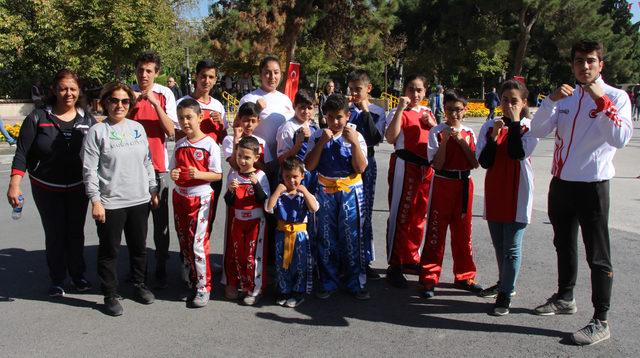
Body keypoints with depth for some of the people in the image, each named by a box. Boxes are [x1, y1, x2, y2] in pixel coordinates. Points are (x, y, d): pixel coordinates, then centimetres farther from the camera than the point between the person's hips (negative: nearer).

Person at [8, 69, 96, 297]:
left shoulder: (87, 119, -3)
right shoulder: (38, 117, -9)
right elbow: (22, 153, -10)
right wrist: (14, 184, -18)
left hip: (78, 189, 2)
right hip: (46, 189, -1)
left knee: (76, 233, 13)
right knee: (54, 235, 6)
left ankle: (78, 275, 31)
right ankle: (57, 280, 24)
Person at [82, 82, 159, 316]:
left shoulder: (137, 128, 8)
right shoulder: (97, 132, -6)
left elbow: (147, 162, 13)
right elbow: (89, 170, -9)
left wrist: (153, 190, 12)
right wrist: (95, 201, -13)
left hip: (140, 200, 5)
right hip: (110, 203, -4)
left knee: (139, 246, 16)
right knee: (109, 250, 6)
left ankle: (139, 285, 34)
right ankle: (110, 295, 20)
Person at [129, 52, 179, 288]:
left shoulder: (165, 94, -1)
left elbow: (171, 131, -8)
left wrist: (155, 103, -17)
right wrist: (131, 104, -12)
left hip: (157, 165, -1)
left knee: (160, 220, 4)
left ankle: (161, 268, 15)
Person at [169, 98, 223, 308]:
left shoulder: (209, 144, -8)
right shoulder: (179, 145, 8)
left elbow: (217, 175, -8)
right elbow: (173, 169, 15)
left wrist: (198, 174, -24)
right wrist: (173, 174, -8)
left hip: (201, 199, -6)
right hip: (180, 197, 6)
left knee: (198, 245, -7)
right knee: (184, 245, 12)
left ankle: (203, 288, 5)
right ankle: (192, 283, 26)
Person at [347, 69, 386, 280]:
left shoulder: (377, 112, 3)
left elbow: (376, 139, -11)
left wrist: (365, 112, -11)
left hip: (366, 164, 0)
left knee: (364, 213, 5)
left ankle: (365, 260, 15)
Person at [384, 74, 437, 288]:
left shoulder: (427, 113, 16)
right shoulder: (398, 113, -5)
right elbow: (390, 138, -23)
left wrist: (432, 124, 1)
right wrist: (400, 109, -24)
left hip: (426, 168, 7)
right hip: (405, 168, -7)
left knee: (419, 216, 13)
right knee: (400, 216, -4)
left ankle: (411, 259, 27)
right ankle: (394, 266, 3)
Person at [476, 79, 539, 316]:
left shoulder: (530, 127, -4)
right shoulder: (490, 126, 5)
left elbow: (518, 153, -21)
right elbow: (483, 162, -3)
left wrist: (515, 122, -16)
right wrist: (494, 136, -14)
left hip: (518, 192, -4)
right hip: (494, 191, 4)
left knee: (511, 247, -2)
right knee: (498, 244, 17)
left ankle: (505, 294, 6)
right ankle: (504, 283, 35)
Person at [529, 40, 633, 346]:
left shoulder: (615, 97, -6)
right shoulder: (565, 97, 9)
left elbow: (620, 139, -21)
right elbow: (537, 131, -1)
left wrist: (601, 100, -25)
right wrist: (552, 100, -15)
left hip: (592, 185, -6)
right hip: (560, 182, 6)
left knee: (597, 254, -2)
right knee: (564, 244, 19)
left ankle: (601, 321, 5)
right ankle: (565, 298, 37)